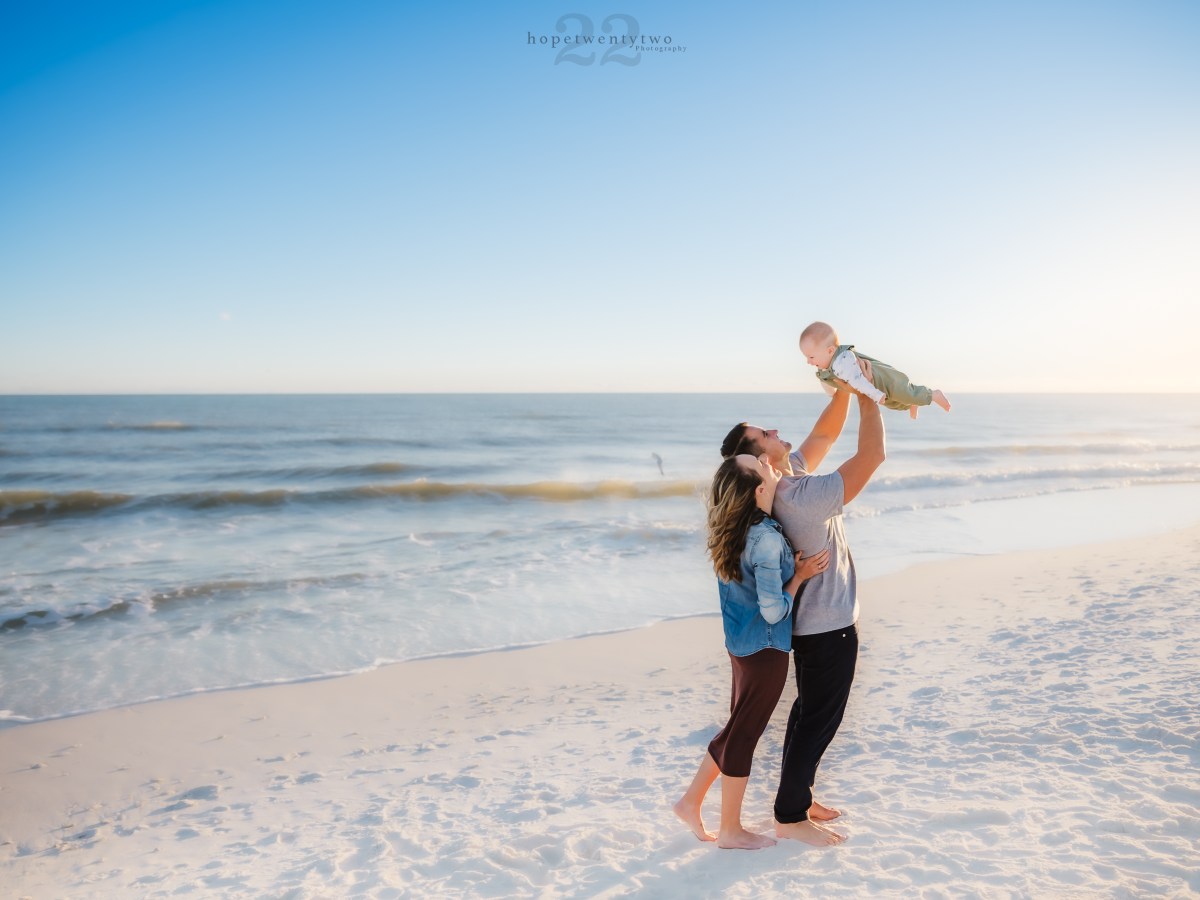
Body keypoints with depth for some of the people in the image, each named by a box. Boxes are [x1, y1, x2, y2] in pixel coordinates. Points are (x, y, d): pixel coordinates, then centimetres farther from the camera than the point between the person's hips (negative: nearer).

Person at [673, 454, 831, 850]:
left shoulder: (730, 529, 0)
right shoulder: (767, 538, -25)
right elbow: (773, 611, -23)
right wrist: (799, 575, -11)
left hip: (742, 643, 8)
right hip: (765, 648, -8)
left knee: (737, 728, 21)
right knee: (744, 734, 5)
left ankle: (691, 801, 29)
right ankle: (731, 830, 21)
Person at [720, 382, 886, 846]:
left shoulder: (788, 477, -1)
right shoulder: (804, 496, -29)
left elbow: (824, 433, 11)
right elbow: (872, 454, -28)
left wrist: (843, 389, -1)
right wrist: (867, 395, -17)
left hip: (813, 623, 9)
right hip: (829, 626, -9)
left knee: (809, 713, 20)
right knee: (818, 720, 2)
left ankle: (797, 798, 33)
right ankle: (790, 817, 14)